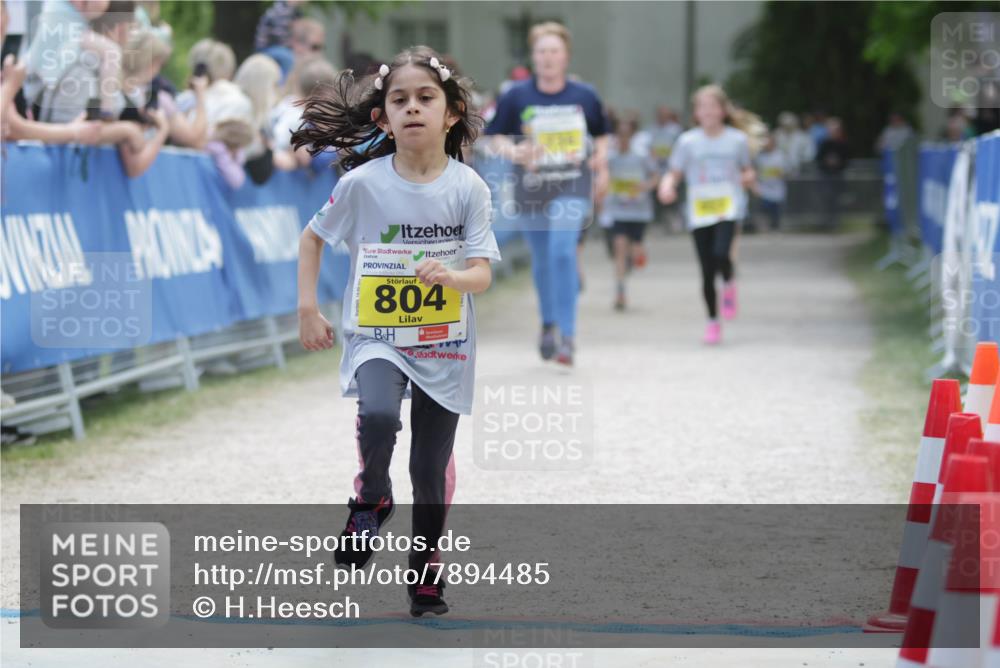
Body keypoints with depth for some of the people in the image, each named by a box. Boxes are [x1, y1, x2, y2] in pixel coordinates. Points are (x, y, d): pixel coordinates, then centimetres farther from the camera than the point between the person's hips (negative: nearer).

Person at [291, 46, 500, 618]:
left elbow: (482, 275, -11)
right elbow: (313, 238, 7)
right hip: (377, 339, -1)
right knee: (379, 418, -31)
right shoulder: (362, 183, -9)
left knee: (431, 469, 8)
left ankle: (427, 566, 33)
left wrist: (450, 276, -32)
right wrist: (308, 309, 2)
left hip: (444, 347, 1)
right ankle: (372, 499, -1)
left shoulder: (467, 187, -10)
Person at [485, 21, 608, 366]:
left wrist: (601, 163, 0)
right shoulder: (516, 96, -1)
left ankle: (567, 334, -18)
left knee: (562, 251, -20)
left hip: (572, 187, -2)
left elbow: (601, 135, 17)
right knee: (542, 260, 13)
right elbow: (496, 137, 3)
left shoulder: (585, 97, 2)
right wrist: (513, 152, -18)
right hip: (530, 190, 2)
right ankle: (549, 323, 37)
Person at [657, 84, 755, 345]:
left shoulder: (737, 140, 4)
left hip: (729, 206, -1)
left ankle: (729, 284, 9)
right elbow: (674, 174, 6)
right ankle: (712, 321, 19)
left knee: (721, 253, -26)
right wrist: (667, 186, -16)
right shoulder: (688, 141, 2)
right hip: (699, 211, 1)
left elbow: (747, 171, 17)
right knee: (707, 272, 1)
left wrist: (748, 177, -6)